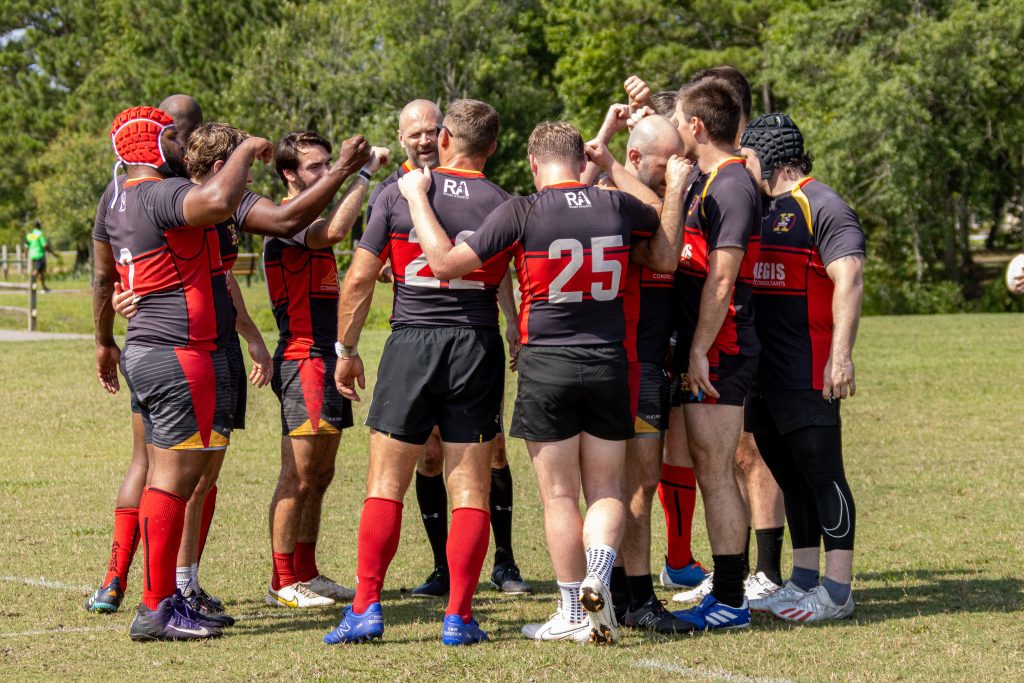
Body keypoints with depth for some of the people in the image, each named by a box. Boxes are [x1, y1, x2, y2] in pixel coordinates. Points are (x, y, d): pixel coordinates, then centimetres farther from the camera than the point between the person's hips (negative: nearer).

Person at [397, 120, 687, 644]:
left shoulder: (521, 212, -10)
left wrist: (417, 196, 0)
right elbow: (666, 259, 22)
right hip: (608, 363, 3)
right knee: (605, 489, 12)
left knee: (559, 495, 5)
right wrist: (675, 188, 29)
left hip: (546, 364, -3)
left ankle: (572, 614, 8)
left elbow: (447, 263, -10)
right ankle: (597, 578, -12)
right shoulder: (620, 207, 1)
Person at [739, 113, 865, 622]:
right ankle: (803, 583, 18)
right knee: (789, 477, 12)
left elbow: (849, 281, -16)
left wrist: (841, 355, -24)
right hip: (762, 370, 9)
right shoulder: (761, 209, 20)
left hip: (807, 370, -9)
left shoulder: (822, 207, -8)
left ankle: (837, 592, -5)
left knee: (822, 474, -7)